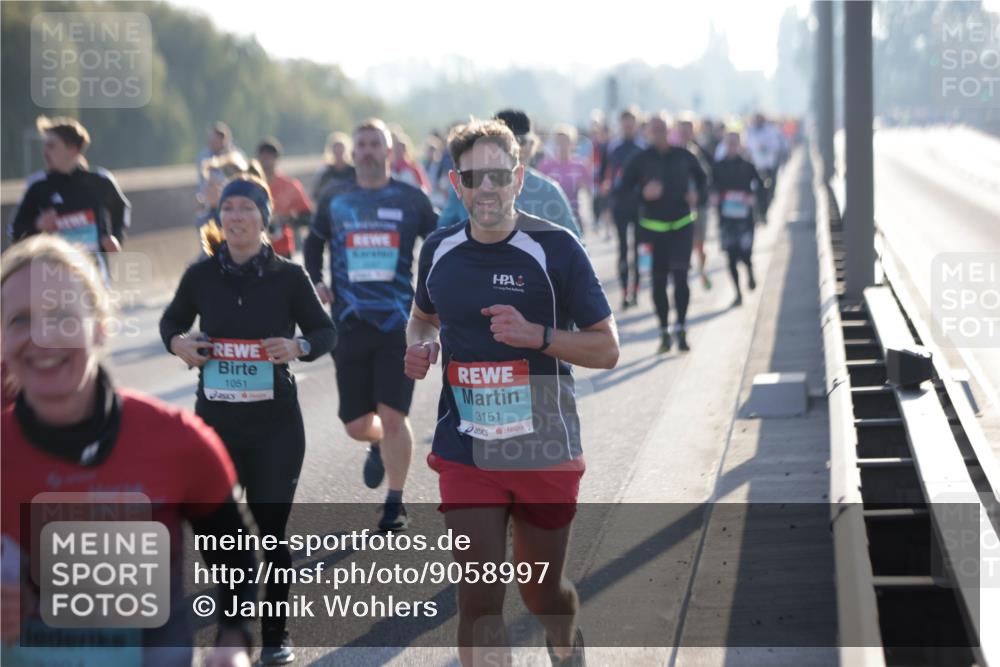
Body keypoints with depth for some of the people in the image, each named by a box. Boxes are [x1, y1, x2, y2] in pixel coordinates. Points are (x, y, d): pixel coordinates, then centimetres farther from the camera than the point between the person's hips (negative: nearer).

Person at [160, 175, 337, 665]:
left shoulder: (288, 276, -4)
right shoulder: (200, 275, 1)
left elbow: (326, 332, 3)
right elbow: (172, 322, 15)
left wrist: (299, 346, -17)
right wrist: (177, 342, -7)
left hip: (275, 422, -2)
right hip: (214, 418, 2)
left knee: (271, 530, 5)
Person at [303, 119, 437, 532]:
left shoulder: (412, 199, 3)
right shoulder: (334, 202, 8)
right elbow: (314, 243, 24)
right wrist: (315, 282, 9)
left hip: (399, 323, -2)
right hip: (349, 324, 2)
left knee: (393, 417, -10)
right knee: (356, 425, 4)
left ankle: (395, 503, 7)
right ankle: (378, 445, 41)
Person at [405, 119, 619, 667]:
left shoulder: (555, 248, -9)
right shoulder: (438, 250, 3)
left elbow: (606, 348, -7)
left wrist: (536, 335, -23)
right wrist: (419, 347, 0)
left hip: (545, 452, -1)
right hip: (465, 454, 2)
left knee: (542, 591, 15)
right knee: (478, 595, -8)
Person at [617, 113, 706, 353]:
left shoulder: (683, 156, 3)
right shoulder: (640, 160, -2)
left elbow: (700, 176, 20)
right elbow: (623, 189, -3)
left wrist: (695, 192, 0)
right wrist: (643, 192, -20)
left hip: (682, 225, 0)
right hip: (654, 227, 0)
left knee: (680, 275, -14)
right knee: (659, 281, 6)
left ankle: (680, 329, -11)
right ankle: (664, 331, 18)